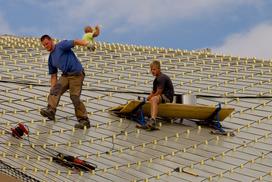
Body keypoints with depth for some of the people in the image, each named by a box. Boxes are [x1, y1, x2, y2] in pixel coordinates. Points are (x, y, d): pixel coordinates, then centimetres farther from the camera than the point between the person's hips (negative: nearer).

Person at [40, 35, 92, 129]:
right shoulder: (51, 58, 18)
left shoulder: (61, 45, -2)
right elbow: (53, 76, 19)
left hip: (76, 74, -7)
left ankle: (84, 120, -7)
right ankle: (50, 111, -31)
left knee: (74, 96, -12)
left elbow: (75, 42, -17)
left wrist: (86, 43, -36)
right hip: (65, 75, 7)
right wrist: (52, 89, 10)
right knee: (56, 89, -16)